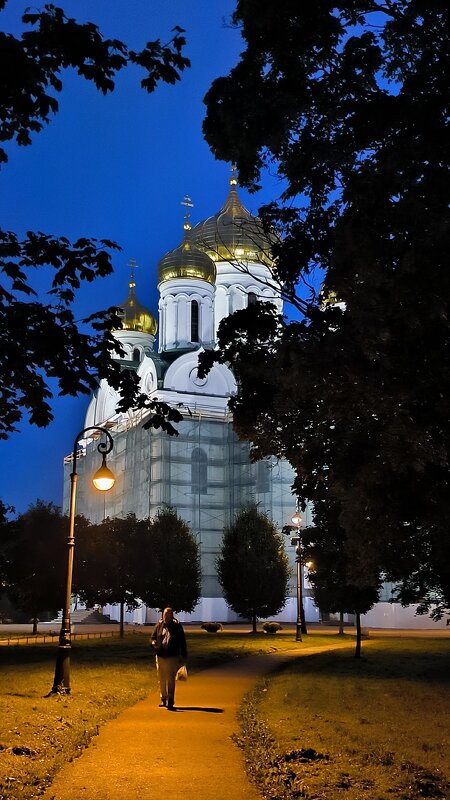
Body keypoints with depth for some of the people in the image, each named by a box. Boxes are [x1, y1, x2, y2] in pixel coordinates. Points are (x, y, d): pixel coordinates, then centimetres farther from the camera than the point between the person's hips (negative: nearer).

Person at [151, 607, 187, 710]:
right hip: (160, 656, 4)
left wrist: (183, 655, 2)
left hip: (172, 657, -4)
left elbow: (182, 642, 4)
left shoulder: (177, 626, -1)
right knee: (162, 679, 11)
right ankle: (163, 699, 23)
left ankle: (170, 701, -8)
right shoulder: (158, 626, 6)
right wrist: (153, 642, -15)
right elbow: (152, 638, 10)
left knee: (170, 679, -9)